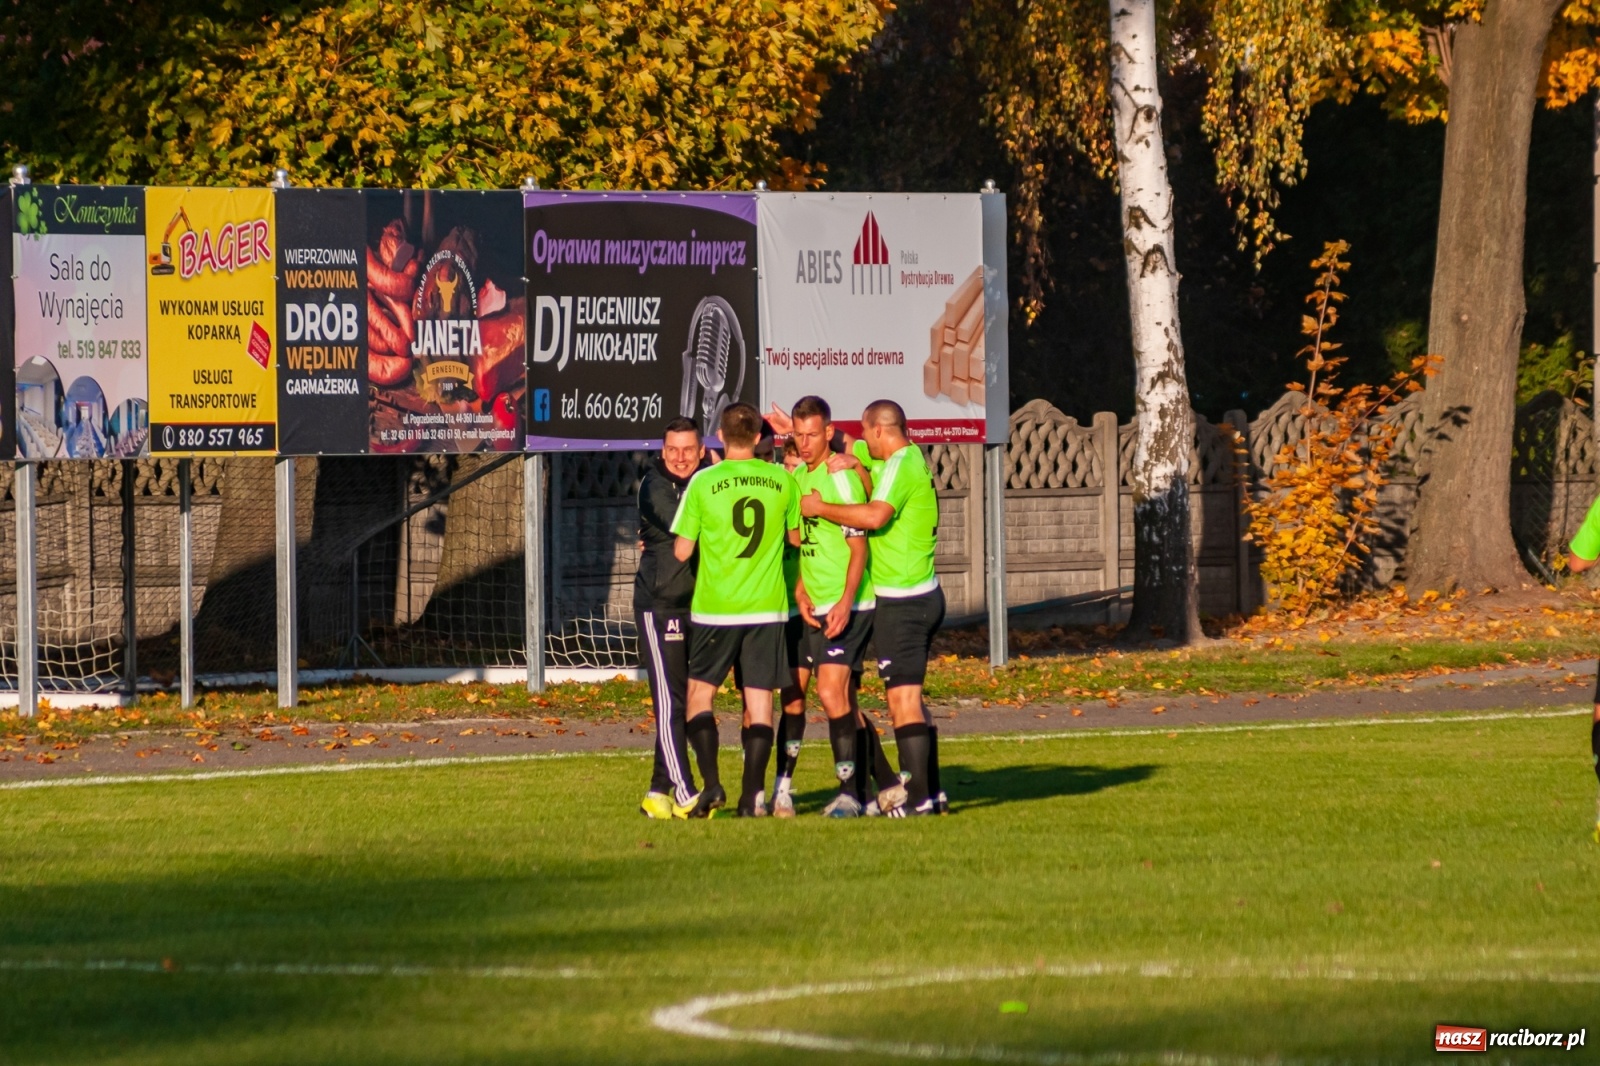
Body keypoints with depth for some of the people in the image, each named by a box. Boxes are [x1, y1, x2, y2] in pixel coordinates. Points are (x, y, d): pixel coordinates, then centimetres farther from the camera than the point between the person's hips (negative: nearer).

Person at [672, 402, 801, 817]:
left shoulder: (704, 483, -7)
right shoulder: (781, 480, -1)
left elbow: (682, 551, -4)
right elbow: (796, 536, 12)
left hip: (715, 608, -2)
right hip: (767, 607, 2)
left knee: (699, 694, 10)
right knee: (759, 701, 5)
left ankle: (711, 783, -4)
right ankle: (753, 796, 1)